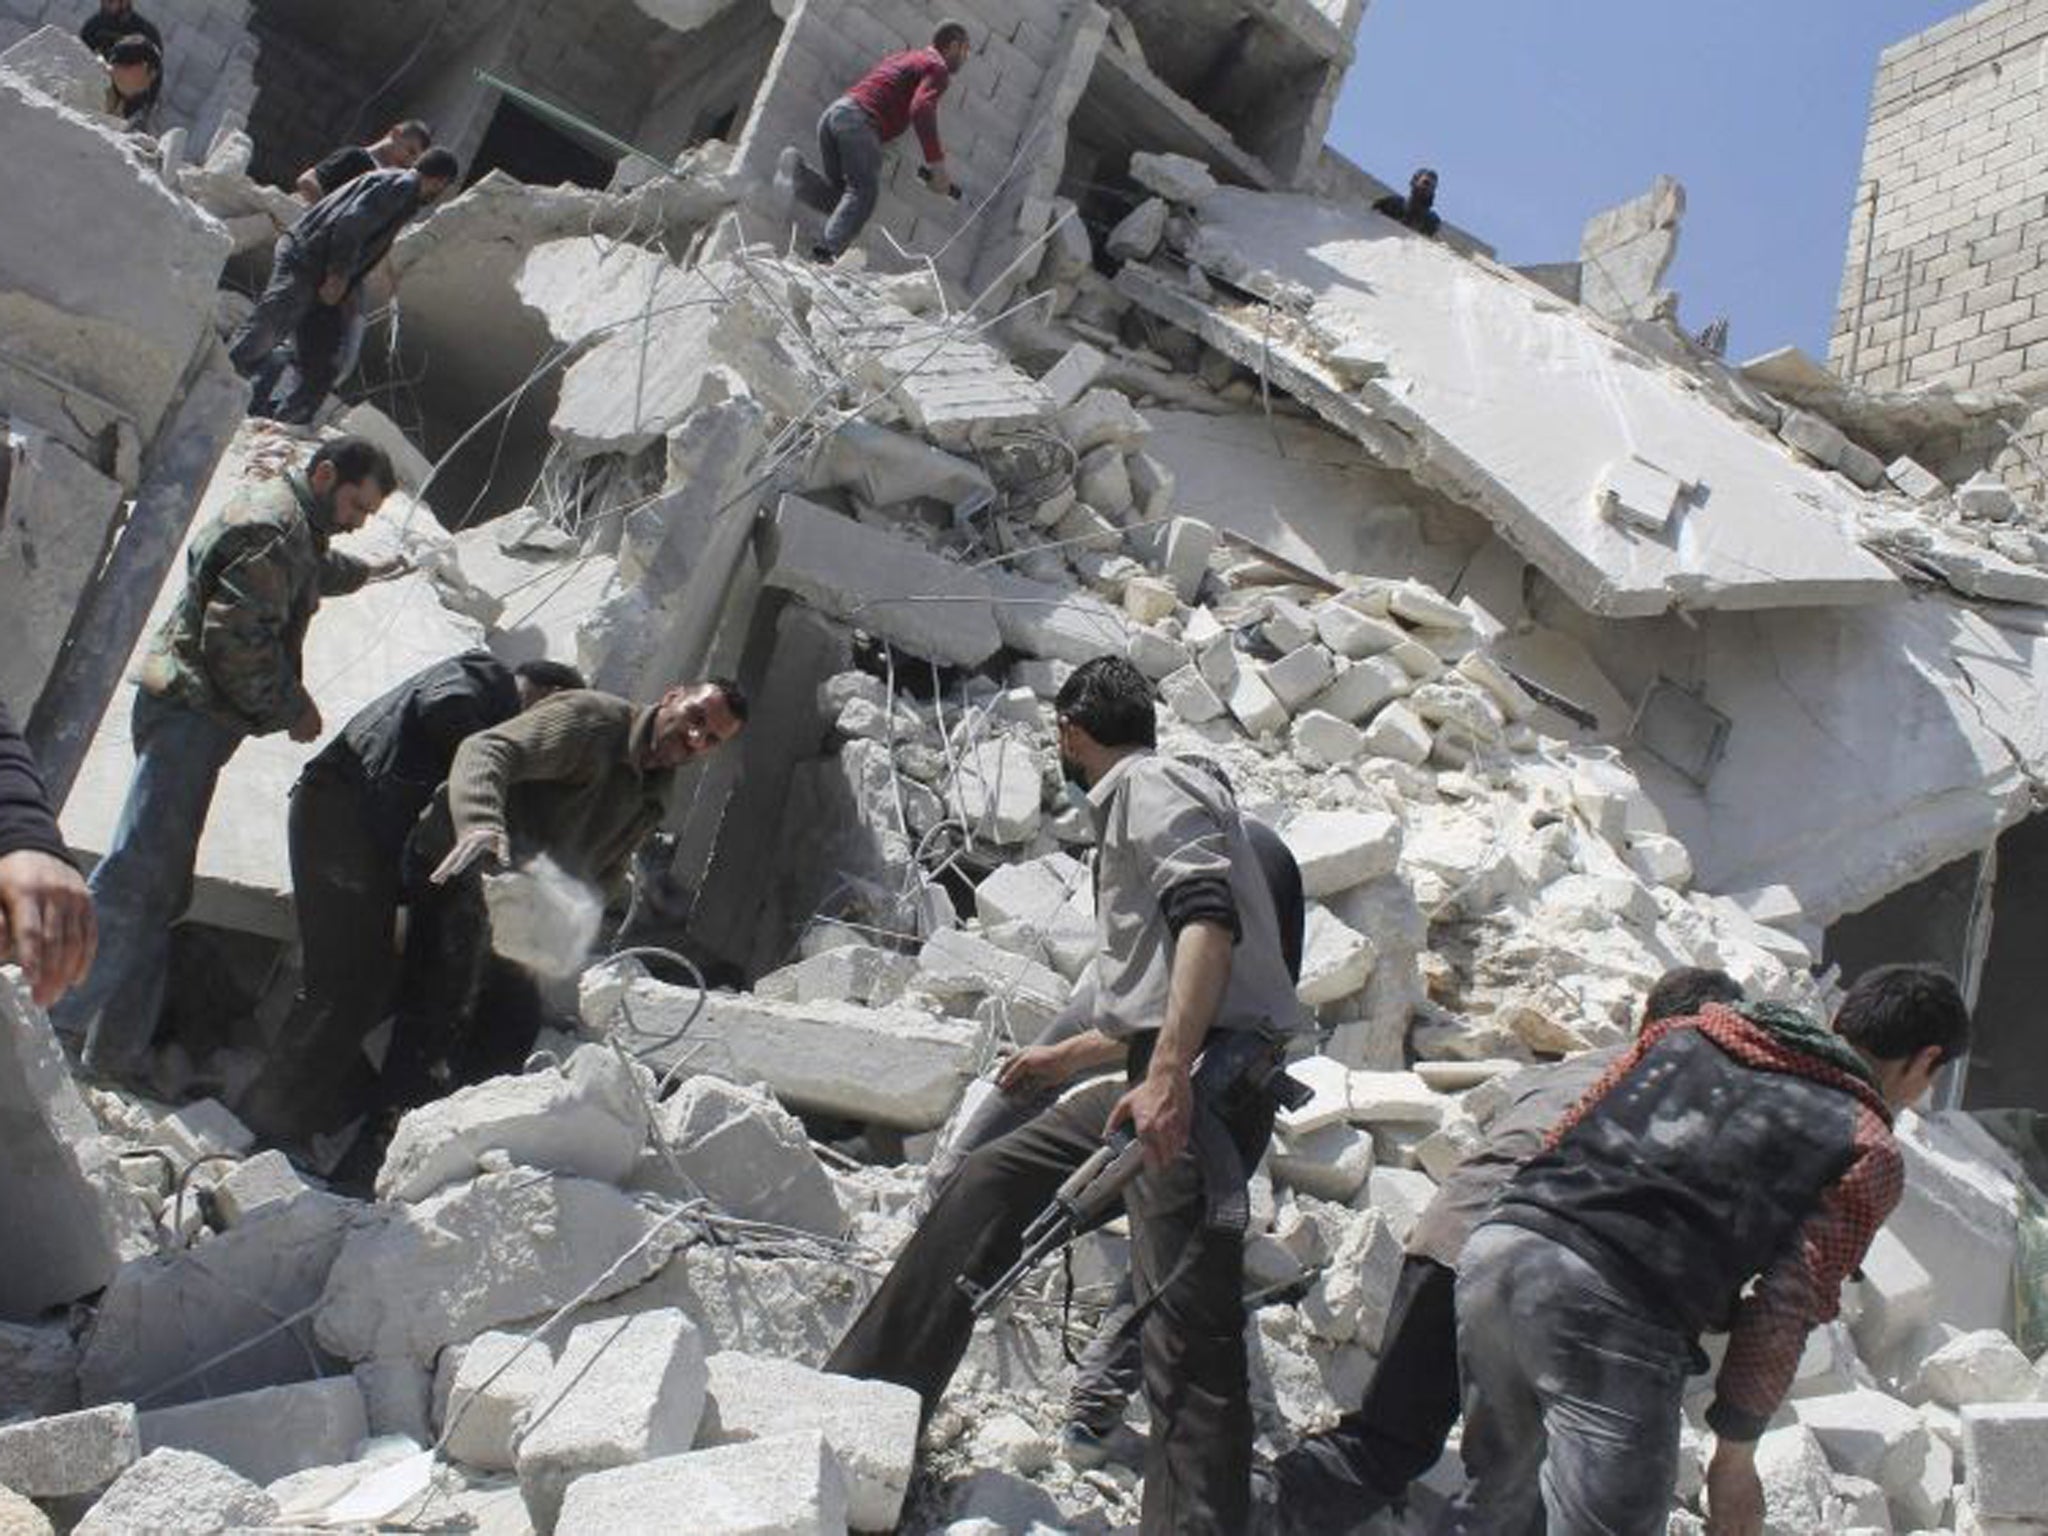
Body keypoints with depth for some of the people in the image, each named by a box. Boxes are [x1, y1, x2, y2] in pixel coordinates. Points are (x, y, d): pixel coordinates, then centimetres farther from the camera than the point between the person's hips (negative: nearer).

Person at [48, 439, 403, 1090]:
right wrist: (293, 707, -11)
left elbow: (312, 571, 45)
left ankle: (113, 1053, 13)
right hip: (192, 713, -11)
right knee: (137, 882, -14)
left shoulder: (291, 522, 19)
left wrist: (367, 570, 61)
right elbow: (235, 637, -22)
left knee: (159, 890, 10)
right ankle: (50, 1029, -13)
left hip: (191, 712, 11)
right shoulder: (274, 528, -14)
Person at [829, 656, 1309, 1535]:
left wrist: (1169, 1074, -32)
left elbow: (1209, 917, -22)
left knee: (1185, 1327, -18)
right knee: (987, 1186, 15)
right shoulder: (1131, 806, 27)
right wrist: (1067, 1058, 51)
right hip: (1167, 1072, 10)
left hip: (1204, 1078, -10)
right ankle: (858, 1412, 22)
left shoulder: (1146, 787, -3)